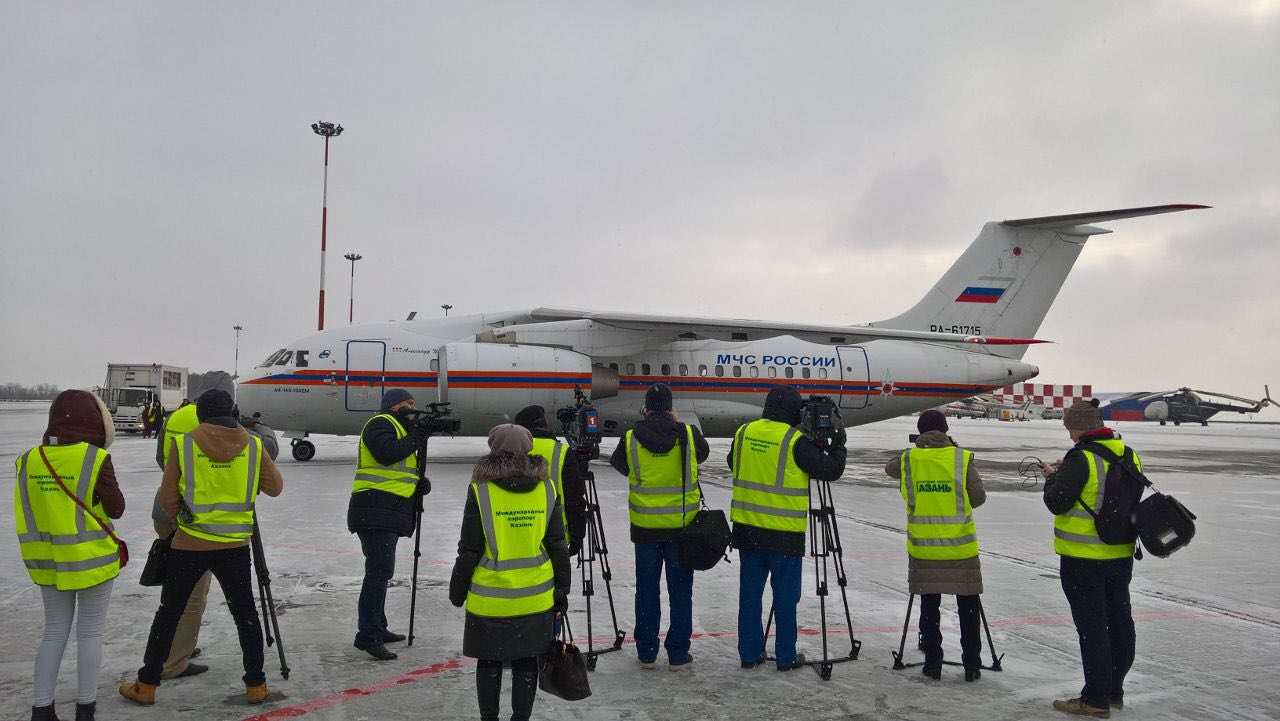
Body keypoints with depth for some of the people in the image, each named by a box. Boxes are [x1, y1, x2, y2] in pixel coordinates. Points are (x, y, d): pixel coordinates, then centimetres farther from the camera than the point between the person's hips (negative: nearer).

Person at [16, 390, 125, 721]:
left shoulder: (28, 460, -2)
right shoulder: (95, 459, -16)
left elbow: (28, 512, 5)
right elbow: (115, 509, -8)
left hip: (47, 560, 4)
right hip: (91, 558, -4)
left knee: (55, 631, 16)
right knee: (89, 632, 8)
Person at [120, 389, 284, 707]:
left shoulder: (183, 443, -7)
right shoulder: (253, 445, -4)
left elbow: (168, 498, -1)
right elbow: (275, 487, 4)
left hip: (190, 543, -1)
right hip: (235, 545, 1)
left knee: (169, 612, 15)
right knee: (245, 613, 12)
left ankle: (146, 685, 24)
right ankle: (256, 685, 17)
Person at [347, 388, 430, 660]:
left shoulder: (401, 429, 27)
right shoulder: (381, 423, -5)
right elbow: (387, 453, -23)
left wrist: (419, 482, 8)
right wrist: (417, 437, -13)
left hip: (390, 514, 11)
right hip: (376, 511, -11)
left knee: (380, 572, 16)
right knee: (380, 571, -14)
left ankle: (378, 629, 25)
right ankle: (368, 636, -13)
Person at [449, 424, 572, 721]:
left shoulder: (480, 490, -12)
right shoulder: (546, 488, -3)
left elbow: (469, 549, -8)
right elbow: (557, 545, 1)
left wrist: (457, 590, 6)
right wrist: (562, 589, 10)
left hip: (490, 597, -2)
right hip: (535, 597, 2)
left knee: (489, 662, 15)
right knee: (526, 662, 14)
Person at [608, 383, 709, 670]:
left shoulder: (631, 438, -8)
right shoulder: (689, 434, -9)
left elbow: (619, 465, 11)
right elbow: (703, 453, 13)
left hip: (645, 526, 0)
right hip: (682, 525, 0)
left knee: (647, 590, 12)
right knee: (680, 591, 10)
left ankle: (646, 653, 21)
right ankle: (678, 654, 16)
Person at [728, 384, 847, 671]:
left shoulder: (744, 432, 2)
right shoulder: (795, 440, -14)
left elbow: (733, 463, 18)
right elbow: (829, 470, -8)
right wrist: (838, 446, 9)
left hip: (747, 528, 5)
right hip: (784, 532, -5)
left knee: (750, 592, 12)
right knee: (785, 595, 8)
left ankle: (749, 653, 20)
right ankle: (786, 656, 17)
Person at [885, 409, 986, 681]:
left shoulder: (908, 460, -3)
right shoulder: (962, 458, -8)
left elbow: (889, 468, 19)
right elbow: (979, 498, -4)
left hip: (923, 548, 1)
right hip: (961, 547, -1)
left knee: (929, 605, 10)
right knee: (968, 606, 11)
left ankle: (933, 664, 15)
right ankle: (972, 665, 16)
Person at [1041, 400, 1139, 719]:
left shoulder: (1081, 458, -18)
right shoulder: (1128, 455, 5)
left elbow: (1057, 502, -18)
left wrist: (1052, 477, 1)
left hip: (1085, 558, -8)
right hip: (1121, 555, 8)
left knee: (1092, 626, -1)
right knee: (1119, 621, 16)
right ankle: (1114, 691, 30)